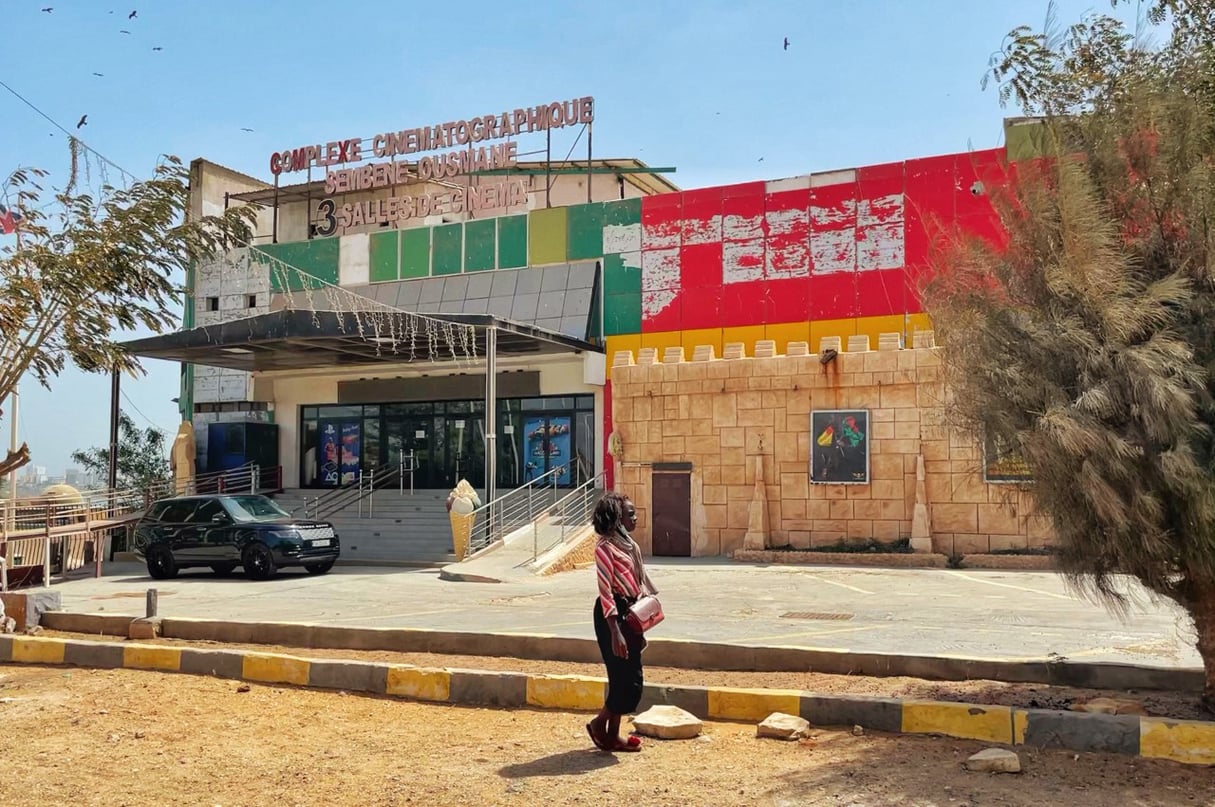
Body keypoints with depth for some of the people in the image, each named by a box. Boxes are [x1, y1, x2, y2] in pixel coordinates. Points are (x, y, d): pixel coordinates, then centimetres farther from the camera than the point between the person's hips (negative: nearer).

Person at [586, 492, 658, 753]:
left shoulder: (628, 544, 12)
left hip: (629, 613, 9)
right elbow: (605, 592, -19)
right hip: (612, 614, -9)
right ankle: (599, 723, 13)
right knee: (627, 680, -6)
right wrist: (615, 632, -24)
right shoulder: (605, 547, -15)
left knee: (628, 680, 12)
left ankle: (613, 735, 22)